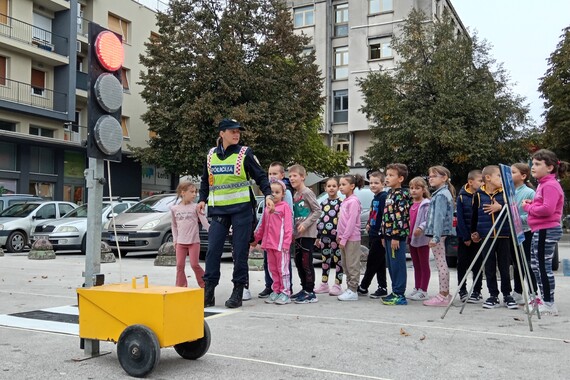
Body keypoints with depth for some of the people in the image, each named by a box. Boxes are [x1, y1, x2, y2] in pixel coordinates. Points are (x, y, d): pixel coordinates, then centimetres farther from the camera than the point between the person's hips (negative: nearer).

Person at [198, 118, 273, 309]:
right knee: (213, 249, -2)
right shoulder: (211, 155, 9)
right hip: (219, 209, 3)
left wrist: (267, 195, -15)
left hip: (242, 208, -3)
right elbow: (205, 180, 19)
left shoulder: (244, 154, -1)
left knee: (240, 250, 0)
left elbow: (260, 176, 0)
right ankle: (208, 291, 6)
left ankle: (238, 291, 10)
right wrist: (203, 199, 7)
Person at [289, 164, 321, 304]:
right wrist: (294, 231, 12)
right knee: (298, 262, 12)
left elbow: (318, 211, -12)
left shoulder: (307, 192, -8)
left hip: (308, 234, -8)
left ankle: (311, 293, -2)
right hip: (298, 234, 8)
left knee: (306, 262, -8)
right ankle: (304, 289, 23)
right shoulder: (295, 195, 15)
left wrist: (305, 224, -19)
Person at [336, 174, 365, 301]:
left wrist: (344, 238, -18)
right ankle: (349, 288, 21)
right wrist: (339, 236, 12)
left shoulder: (353, 201, -13)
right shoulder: (345, 201, 14)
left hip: (351, 238, -9)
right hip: (344, 238, 9)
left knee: (352, 265, -3)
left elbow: (351, 222, -18)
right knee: (346, 265, 13)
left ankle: (353, 291, 2)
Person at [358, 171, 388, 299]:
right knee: (379, 264, 12)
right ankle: (382, 288, 18)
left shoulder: (384, 197, -13)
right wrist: (368, 224, 10)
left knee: (372, 263, 1)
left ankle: (363, 287, 10)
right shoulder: (375, 198, 16)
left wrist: (383, 234, -22)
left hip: (380, 236, -9)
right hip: (373, 235, 9)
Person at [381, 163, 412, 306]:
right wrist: (384, 236, 20)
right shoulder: (390, 194, 17)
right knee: (391, 265, 13)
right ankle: (395, 292, 22)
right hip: (389, 235, 10)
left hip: (397, 235, -10)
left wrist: (395, 236, -21)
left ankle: (399, 295, 1)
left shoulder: (400, 195, -12)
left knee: (397, 265, -5)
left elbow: (400, 217, -19)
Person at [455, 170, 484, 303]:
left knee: (477, 265, 4)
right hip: (464, 237, 0)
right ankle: (462, 292, 19)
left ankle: (476, 292, 12)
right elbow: (460, 219, -4)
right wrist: (466, 238, -8)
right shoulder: (462, 197, -3)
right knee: (462, 264, 7)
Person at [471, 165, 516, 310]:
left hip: (504, 236, 0)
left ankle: (507, 295, 18)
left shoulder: (505, 193, 1)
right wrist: (474, 232, 11)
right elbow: (474, 214, 9)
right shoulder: (478, 195, 1)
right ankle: (493, 295, 15)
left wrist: (500, 207, -15)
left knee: (505, 267, 6)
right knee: (490, 268, 6)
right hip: (486, 236, 0)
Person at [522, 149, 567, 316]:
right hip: (541, 231, 11)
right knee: (536, 264, 16)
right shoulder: (543, 184, 17)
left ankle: (549, 305, 0)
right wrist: (531, 203, 8)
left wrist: (528, 207, -13)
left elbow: (547, 209, -26)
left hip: (547, 231, -11)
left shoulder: (550, 185, -15)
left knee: (543, 266, -7)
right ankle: (544, 299, 27)